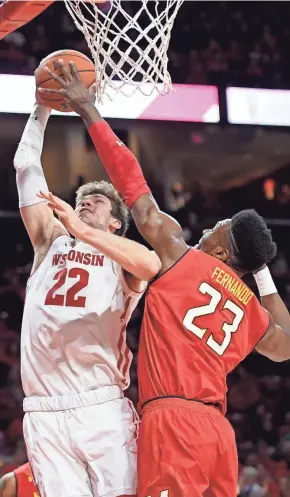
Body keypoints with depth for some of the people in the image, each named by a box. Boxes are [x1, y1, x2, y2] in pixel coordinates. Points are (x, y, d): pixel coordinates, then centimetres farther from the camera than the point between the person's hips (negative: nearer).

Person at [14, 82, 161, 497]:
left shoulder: (120, 258, 12)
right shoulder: (51, 243, 22)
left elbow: (151, 265, -14)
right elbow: (25, 167, 20)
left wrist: (81, 229, -17)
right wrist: (41, 110, 19)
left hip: (102, 408, -2)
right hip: (44, 413, 2)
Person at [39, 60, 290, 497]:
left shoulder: (181, 256, 5)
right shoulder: (252, 309, 19)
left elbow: (133, 185, 6)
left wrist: (88, 111, 10)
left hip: (175, 419, -7)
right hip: (219, 429, 7)